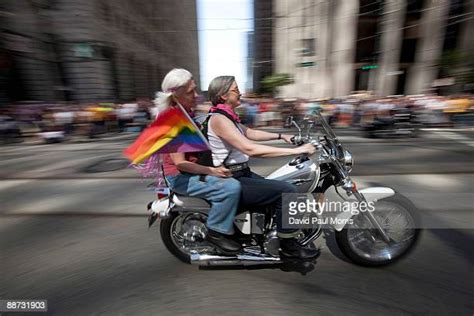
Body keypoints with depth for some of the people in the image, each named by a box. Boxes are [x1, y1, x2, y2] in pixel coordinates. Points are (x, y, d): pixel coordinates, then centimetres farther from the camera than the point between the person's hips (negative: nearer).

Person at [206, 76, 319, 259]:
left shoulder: (227, 116, 12)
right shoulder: (218, 119, -19)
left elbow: (250, 133, 22)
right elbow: (250, 149, -29)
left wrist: (281, 136, 15)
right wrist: (296, 150, -28)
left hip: (241, 174, 10)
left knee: (281, 190, 15)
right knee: (287, 191, -16)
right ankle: (288, 246, 2)